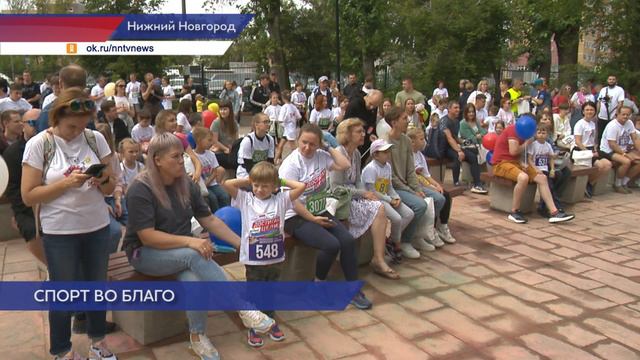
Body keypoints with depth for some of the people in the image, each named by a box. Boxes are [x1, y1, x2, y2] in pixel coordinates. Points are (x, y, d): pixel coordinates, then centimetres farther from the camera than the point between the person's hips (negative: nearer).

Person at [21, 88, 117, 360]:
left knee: (98, 286, 16)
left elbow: (110, 188, 5)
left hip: (97, 227, 3)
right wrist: (66, 183, -22)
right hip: (59, 233, -3)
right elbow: (28, 196, -10)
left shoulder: (96, 139, -1)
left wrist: (103, 180, -17)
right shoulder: (38, 144, -9)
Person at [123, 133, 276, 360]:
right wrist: (190, 242, -32)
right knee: (195, 256, -33)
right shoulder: (140, 190, -17)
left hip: (182, 253, 5)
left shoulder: (186, 186, 2)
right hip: (145, 254, -5)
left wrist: (240, 243, -3)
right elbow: (147, 237, -24)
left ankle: (197, 336, -8)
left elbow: (209, 220, 5)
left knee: (195, 280, -29)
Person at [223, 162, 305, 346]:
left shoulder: (280, 200, -2)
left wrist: (282, 181, -1)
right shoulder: (246, 200, -3)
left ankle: (271, 323, 39)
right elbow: (227, 184, -13)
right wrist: (248, 180, -4)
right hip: (253, 260, -1)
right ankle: (253, 329, 27)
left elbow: (301, 186, -10)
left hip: (275, 258, 2)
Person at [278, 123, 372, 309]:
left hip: (319, 212, 6)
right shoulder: (291, 164, -14)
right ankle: (319, 284, 2)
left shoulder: (321, 156, 3)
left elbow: (345, 165, -5)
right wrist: (313, 219, -16)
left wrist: (328, 148, -4)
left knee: (348, 240, -15)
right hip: (296, 217, -6)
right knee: (331, 245, -25)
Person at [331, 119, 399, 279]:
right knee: (377, 209, -21)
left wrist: (368, 193, -6)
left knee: (380, 208, -17)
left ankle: (379, 259, -16)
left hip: (353, 197, 8)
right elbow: (336, 188, -17)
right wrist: (363, 193, -15)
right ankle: (378, 259, -11)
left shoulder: (356, 154, 12)